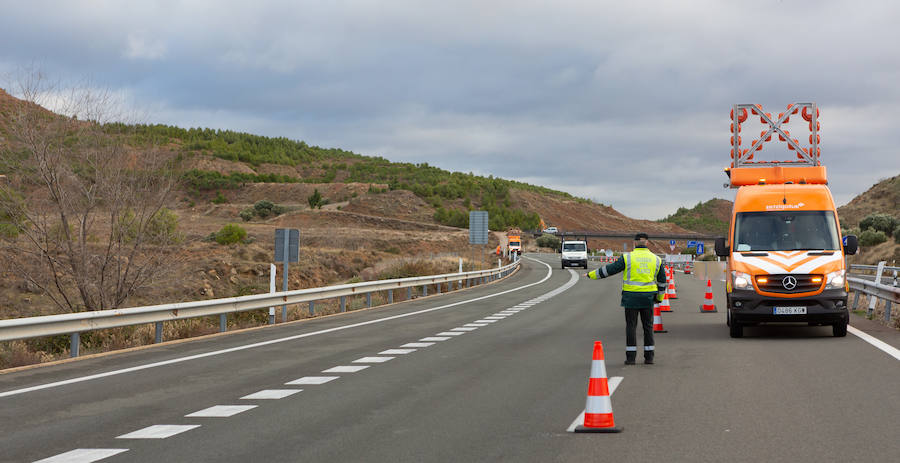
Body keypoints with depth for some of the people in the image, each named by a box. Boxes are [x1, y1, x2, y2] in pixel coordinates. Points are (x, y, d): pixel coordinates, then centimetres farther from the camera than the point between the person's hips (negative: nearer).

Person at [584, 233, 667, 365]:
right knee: (648, 326, 10)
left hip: (631, 297, -2)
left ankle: (630, 357, 2)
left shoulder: (627, 258, -6)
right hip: (648, 297, 2)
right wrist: (659, 297, 27)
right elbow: (662, 281, 13)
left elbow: (609, 269, -3)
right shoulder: (656, 259, 5)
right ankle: (649, 357, 9)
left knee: (631, 326, 3)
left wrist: (592, 275, 9)